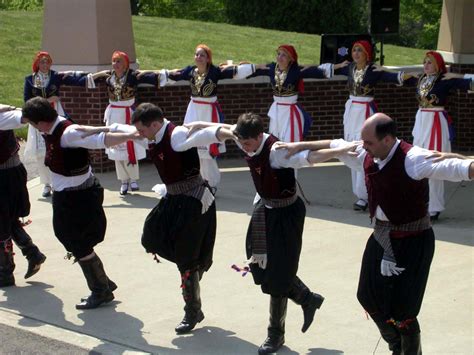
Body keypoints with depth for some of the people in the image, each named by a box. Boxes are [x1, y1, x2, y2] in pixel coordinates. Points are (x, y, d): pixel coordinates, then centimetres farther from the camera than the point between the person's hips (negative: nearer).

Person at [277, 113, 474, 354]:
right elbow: (336, 145, 16)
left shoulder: (414, 159, -24)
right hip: (382, 236, 8)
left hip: (412, 240, -8)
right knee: (369, 295, 17)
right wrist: (301, 146, 21)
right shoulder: (368, 155, -2)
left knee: (401, 307, -6)